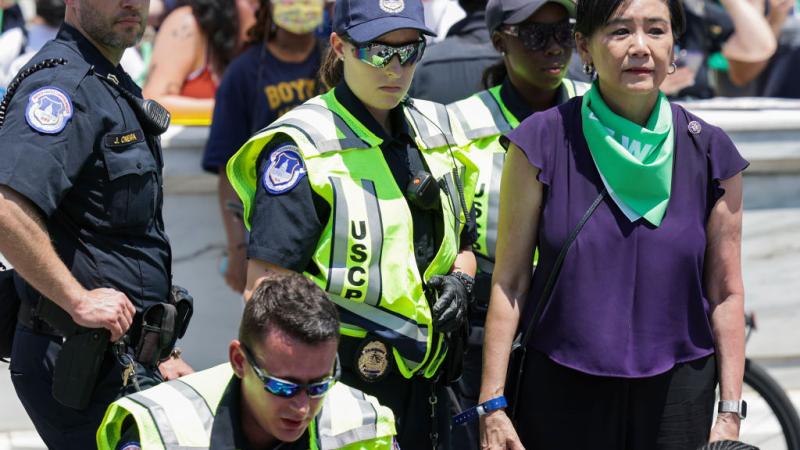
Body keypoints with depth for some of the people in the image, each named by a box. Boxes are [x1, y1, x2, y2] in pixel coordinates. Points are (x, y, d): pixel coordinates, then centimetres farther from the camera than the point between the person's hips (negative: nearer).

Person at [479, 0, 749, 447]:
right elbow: (509, 281, -2)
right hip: (561, 390, -1)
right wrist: (493, 403, -5)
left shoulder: (710, 152, 0)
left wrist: (730, 413, 2)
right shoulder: (544, 142, -5)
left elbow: (726, 292, 5)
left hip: (676, 393, 1)